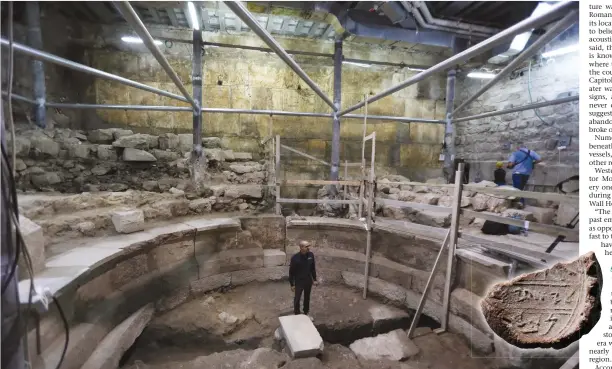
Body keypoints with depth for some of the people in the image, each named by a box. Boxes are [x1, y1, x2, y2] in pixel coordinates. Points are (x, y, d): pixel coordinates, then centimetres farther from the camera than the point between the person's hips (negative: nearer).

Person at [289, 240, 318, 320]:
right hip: (299, 282, -4)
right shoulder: (295, 258, -24)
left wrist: (314, 279, 7)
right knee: (297, 298, 14)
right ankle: (297, 315, 36)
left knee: (307, 298, 22)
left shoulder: (311, 255, -12)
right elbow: (291, 272, -14)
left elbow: (313, 268, 3)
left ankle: (306, 313, 43)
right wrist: (292, 284, -10)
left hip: (308, 281, 4)